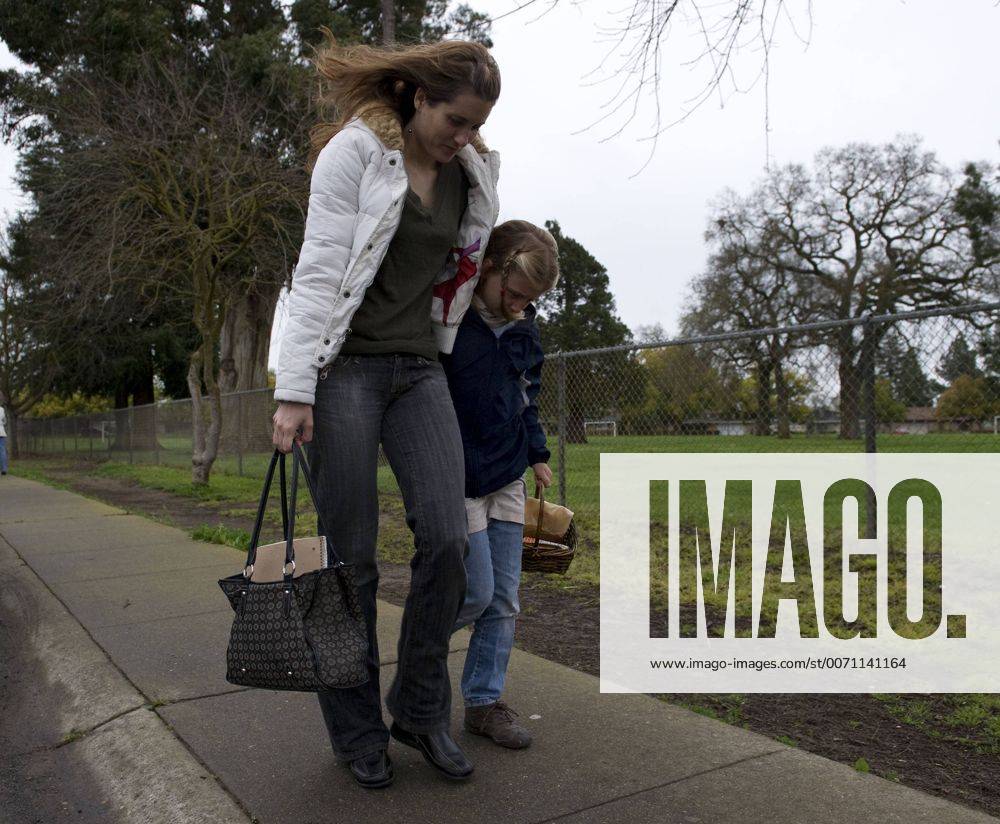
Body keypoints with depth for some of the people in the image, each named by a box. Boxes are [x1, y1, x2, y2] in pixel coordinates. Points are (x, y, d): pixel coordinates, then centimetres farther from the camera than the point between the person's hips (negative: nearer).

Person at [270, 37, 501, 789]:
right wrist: (294, 389, -17)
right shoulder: (354, 151, -6)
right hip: (345, 366, -4)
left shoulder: (474, 173, 9)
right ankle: (357, 730, 16)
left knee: (446, 537, -9)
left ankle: (420, 709, 11)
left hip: (419, 368, 5)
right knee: (352, 557, 0)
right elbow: (318, 274, -11)